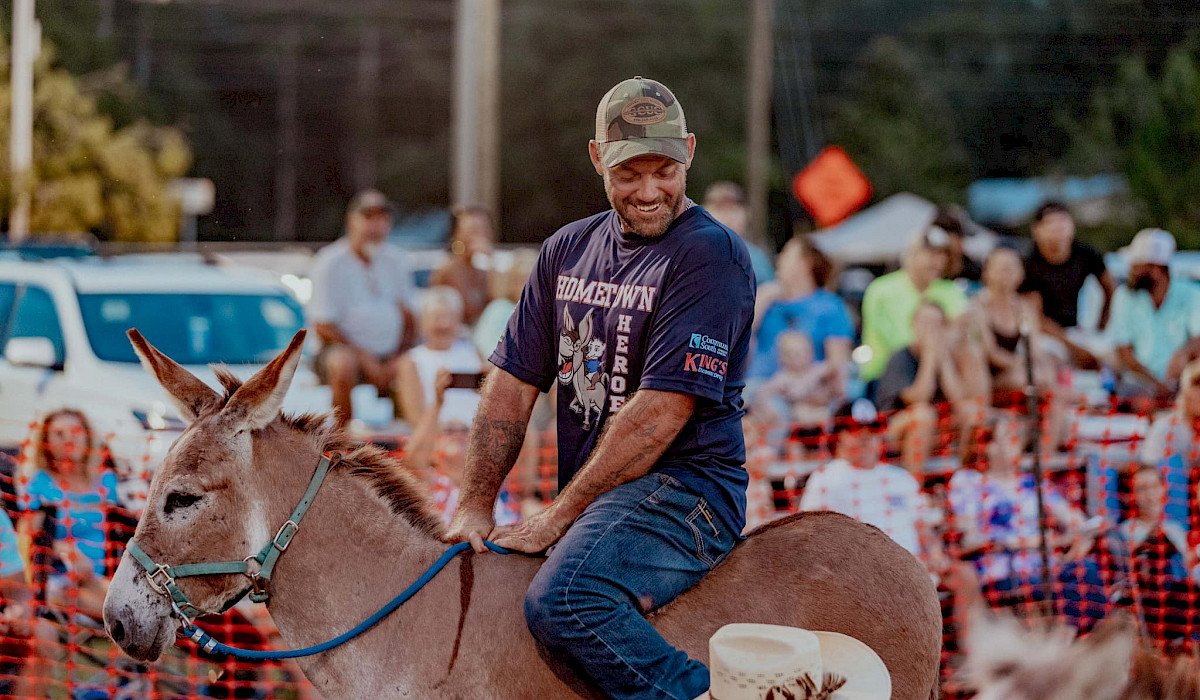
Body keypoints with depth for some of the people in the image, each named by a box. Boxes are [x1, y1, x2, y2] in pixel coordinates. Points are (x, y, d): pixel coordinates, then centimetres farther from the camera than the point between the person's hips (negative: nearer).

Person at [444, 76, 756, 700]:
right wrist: (474, 506, 1)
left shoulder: (710, 256, -9)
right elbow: (512, 386, 14)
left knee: (561, 600, -32)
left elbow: (659, 413, -16)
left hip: (685, 488, -9)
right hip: (589, 501, 9)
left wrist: (555, 519, -15)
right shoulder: (568, 251, 15)